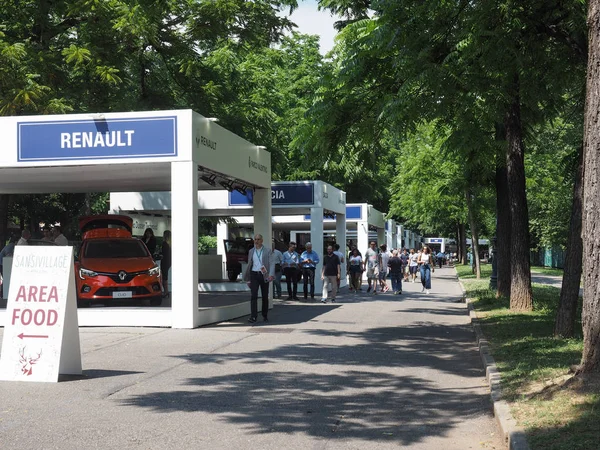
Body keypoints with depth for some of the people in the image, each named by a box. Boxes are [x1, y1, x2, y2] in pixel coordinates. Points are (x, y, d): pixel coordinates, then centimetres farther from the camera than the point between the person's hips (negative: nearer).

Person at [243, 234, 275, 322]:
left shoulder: (267, 251, 1)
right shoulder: (251, 251, 10)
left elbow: (272, 263, -6)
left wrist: (271, 274, -21)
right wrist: (247, 278, 16)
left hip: (264, 275, -1)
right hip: (254, 275, 1)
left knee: (265, 296, 7)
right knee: (253, 296, -11)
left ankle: (265, 316, 22)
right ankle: (253, 316, -16)